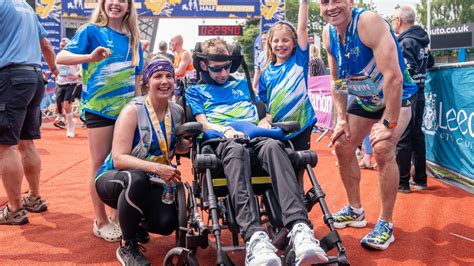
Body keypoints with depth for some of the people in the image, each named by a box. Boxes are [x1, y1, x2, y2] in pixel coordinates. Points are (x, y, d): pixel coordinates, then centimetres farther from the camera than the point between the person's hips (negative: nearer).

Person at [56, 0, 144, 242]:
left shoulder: (132, 38, 11)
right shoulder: (91, 30, -2)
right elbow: (61, 57, -13)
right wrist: (90, 57, -29)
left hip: (128, 109, 5)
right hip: (99, 108, -5)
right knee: (101, 165, 1)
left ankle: (117, 214, 25)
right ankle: (101, 222, 13)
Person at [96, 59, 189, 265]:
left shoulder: (178, 112, -2)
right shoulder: (133, 111, -18)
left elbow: (178, 146, 14)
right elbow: (119, 159, -26)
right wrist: (156, 168, -40)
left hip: (149, 183, 4)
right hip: (113, 177, -4)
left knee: (167, 223, -24)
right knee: (137, 179, -40)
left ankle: (136, 224, 16)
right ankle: (127, 247, -16)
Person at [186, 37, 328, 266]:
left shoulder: (242, 84, 35)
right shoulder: (195, 90, 25)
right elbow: (203, 123, 10)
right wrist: (226, 130, -10)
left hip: (255, 136, 3)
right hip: (222, 139, -2)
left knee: (272, 146, -37)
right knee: (236, 150, -42)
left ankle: (299, 227, -56)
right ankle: (254, 236, -62)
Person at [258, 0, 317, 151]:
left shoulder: (299, 60, 0)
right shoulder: (266, 72, 6)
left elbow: (302, 28, -8)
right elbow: (263, 102, 11)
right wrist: (265, 119, -7)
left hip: (300, 124, -3)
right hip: (276, 128, 3)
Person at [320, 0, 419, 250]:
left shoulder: (368, 22, -31)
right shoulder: (328, 33, -8)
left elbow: (393, 76, -35)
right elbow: (337, 80, 3)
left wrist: (389, 123, -32)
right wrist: (341, 118, -2)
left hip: (396, 97, -7)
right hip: (365, 99, 8)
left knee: (382, 148, -26)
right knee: (342, 146, 8)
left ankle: (385, 224, -10)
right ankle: (355, 210, 27)